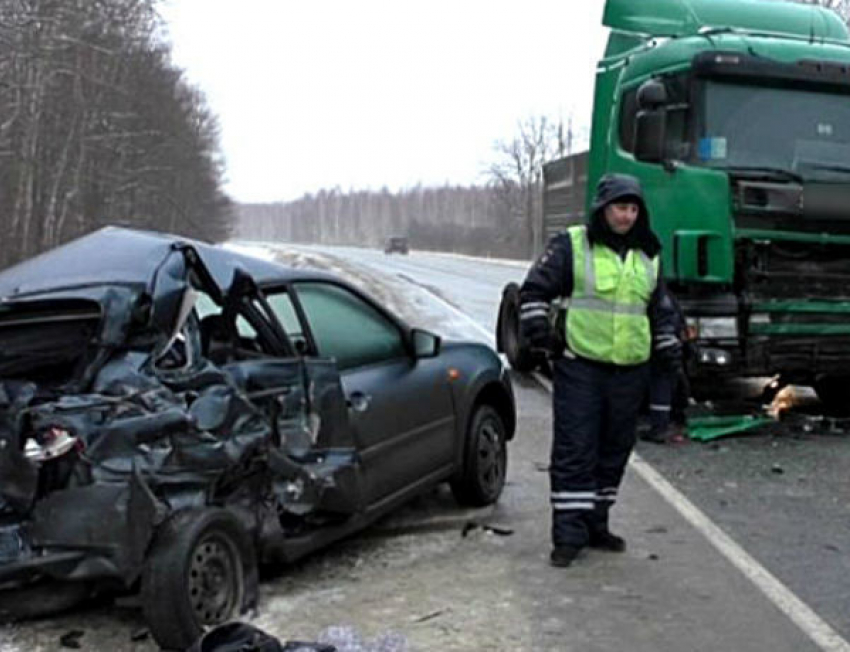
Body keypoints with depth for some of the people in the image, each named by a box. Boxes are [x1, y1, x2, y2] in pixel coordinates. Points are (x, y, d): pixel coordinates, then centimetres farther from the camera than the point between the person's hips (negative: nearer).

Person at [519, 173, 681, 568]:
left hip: (629, 371, 5)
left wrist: (668, 347, 19)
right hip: (580, 367, -5)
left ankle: (595, 525, 24)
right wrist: (539, 332, -8)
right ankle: (569, 534, -2)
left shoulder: (647, 257, 15)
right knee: (574, 451, -6)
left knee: (614, 451, 11)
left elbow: (659, 309, 26)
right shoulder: (570, 245, -2)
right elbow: (534, 290, -1)